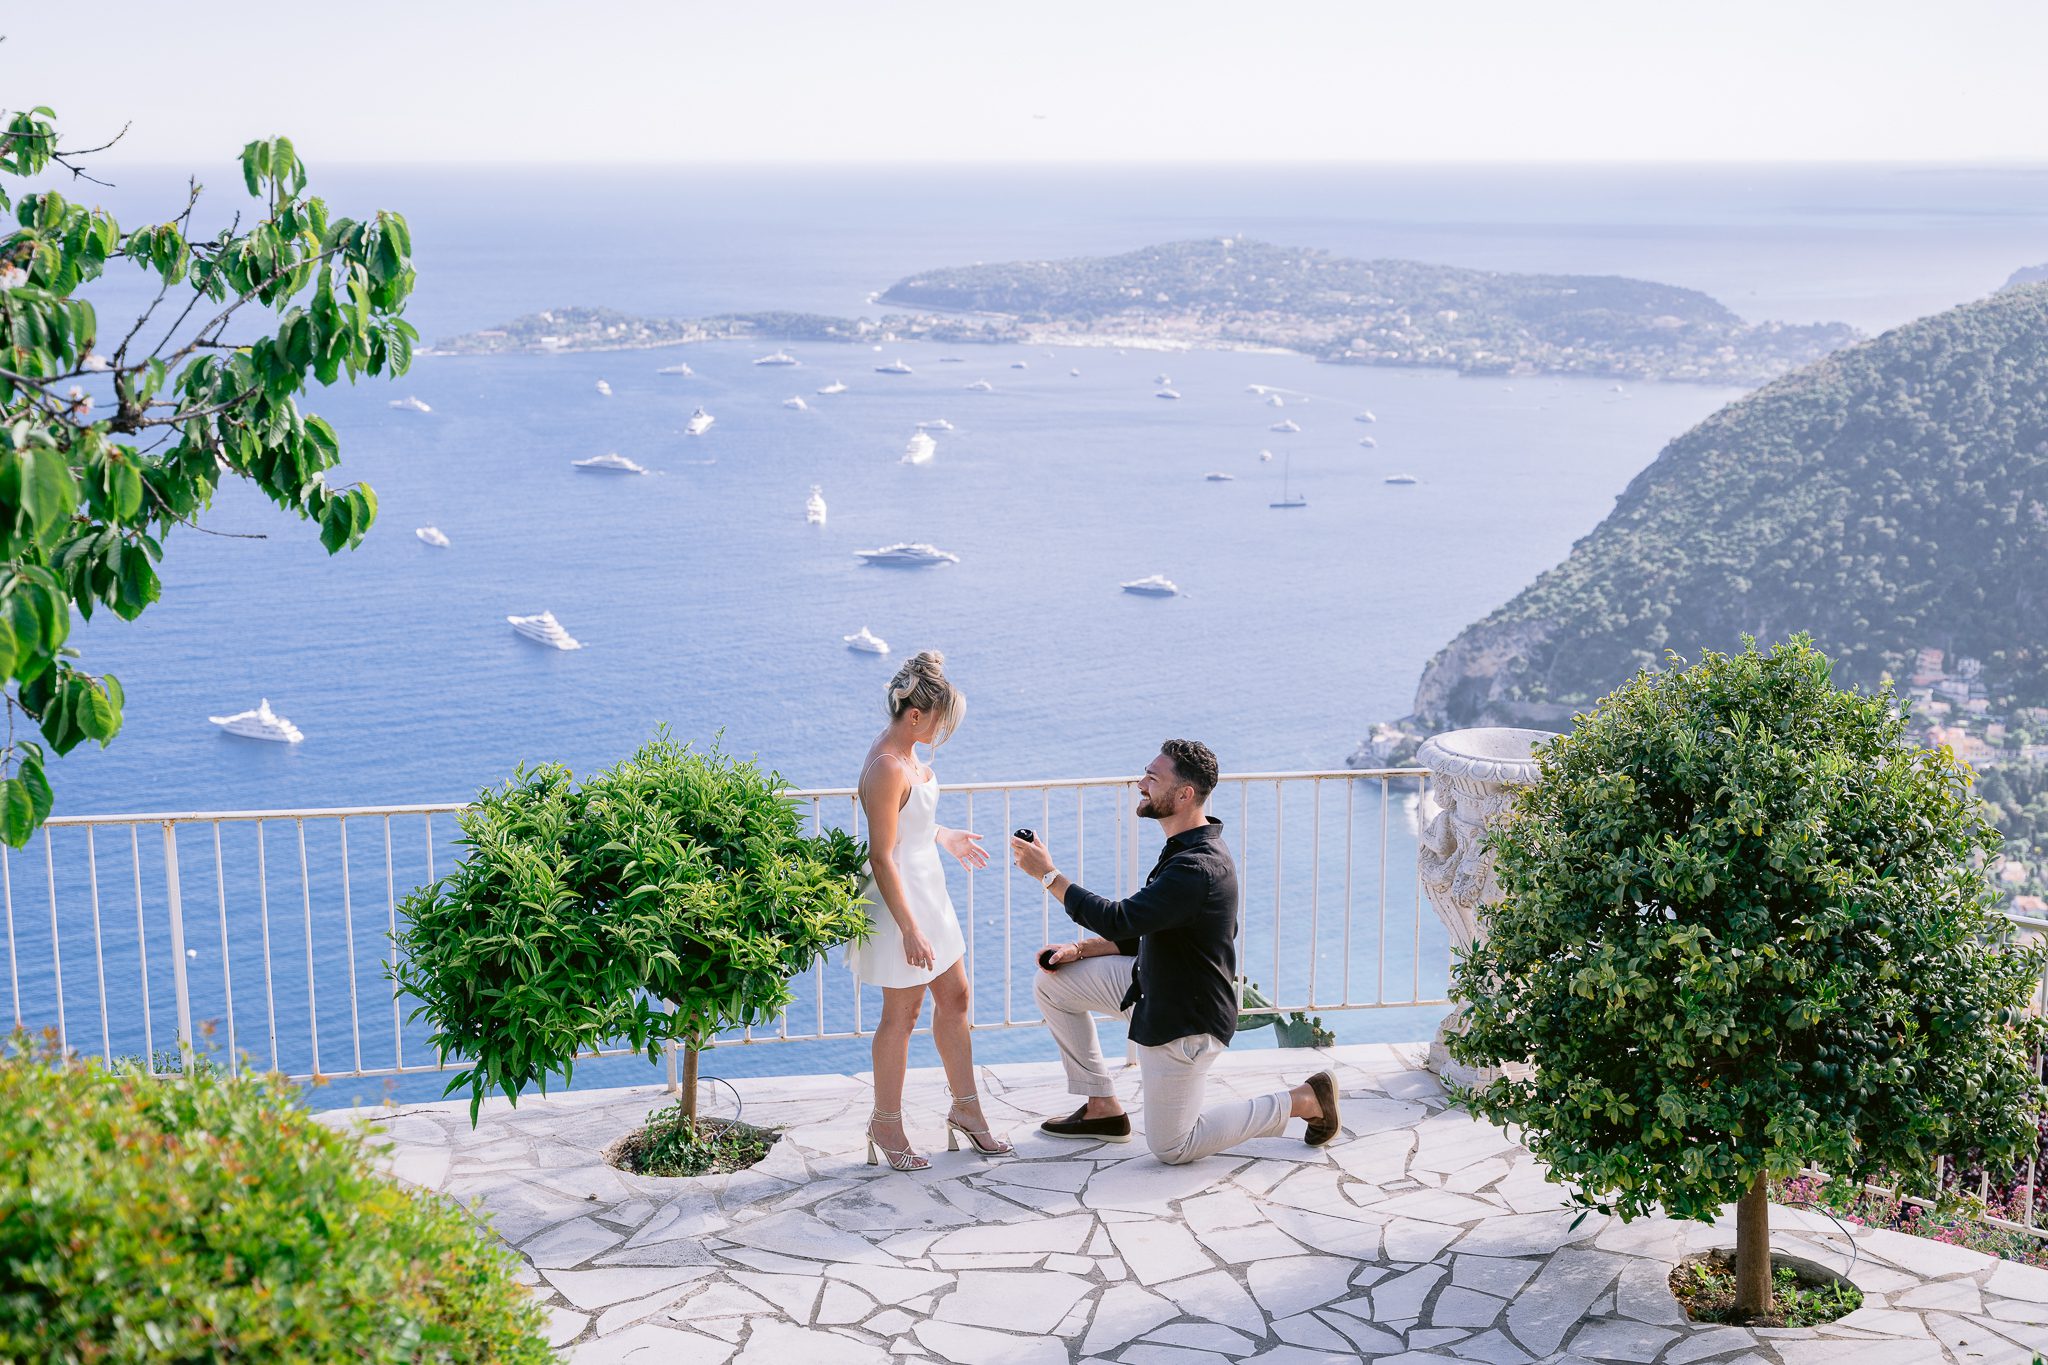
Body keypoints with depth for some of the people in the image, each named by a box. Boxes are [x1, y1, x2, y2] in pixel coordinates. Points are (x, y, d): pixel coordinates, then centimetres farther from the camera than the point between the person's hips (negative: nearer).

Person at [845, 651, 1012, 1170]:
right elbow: (882, 858, -25)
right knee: (903, 1013, 4)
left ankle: (965, 1108, 30)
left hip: (928, 888, 10)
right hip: (901, 896, -10)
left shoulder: (904, 753, 3)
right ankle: (886, 1123, 20)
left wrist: (944, 836, 27)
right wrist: (909, 929, -24)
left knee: (955, 996, 17)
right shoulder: (887, 769, -26)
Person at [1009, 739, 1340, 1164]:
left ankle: (1303, 1100, 10)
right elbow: (1142, 930, 12)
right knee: (1053, 981, 6)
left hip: (1185, 1021, -10)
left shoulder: (1197, 869, -31)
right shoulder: (1189, 849, 2)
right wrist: (1084, 949, 3)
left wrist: (1048, 874, -24)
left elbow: (1120, 921, -31)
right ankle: (1102, 1109, 16)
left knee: (1171, 1148, 3)